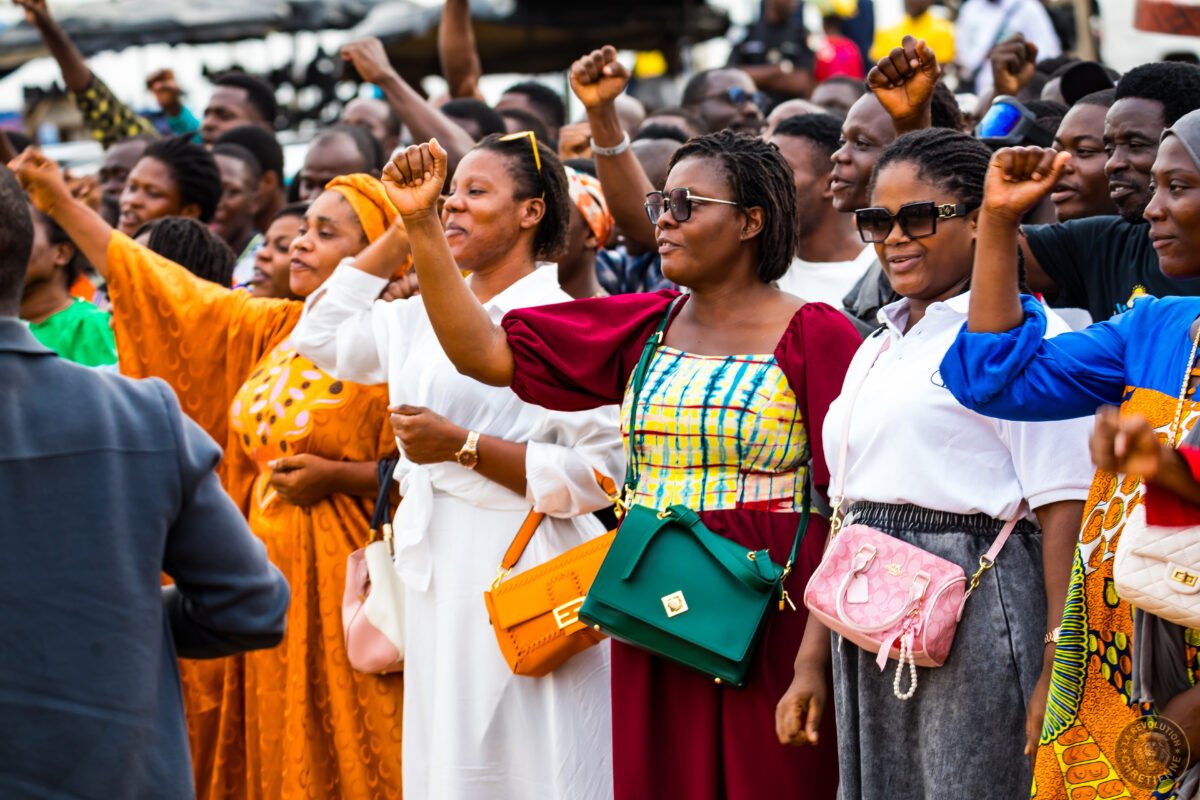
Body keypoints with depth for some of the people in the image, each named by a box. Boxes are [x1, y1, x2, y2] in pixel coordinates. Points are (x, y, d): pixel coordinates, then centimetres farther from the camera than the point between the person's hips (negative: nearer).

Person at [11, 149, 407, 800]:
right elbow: (158, 285, 15)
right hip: (264, 570, 7)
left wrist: (337, 477, -19)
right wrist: (58, 203, 13)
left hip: (340, 581, -7)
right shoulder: (268, 331, 12)